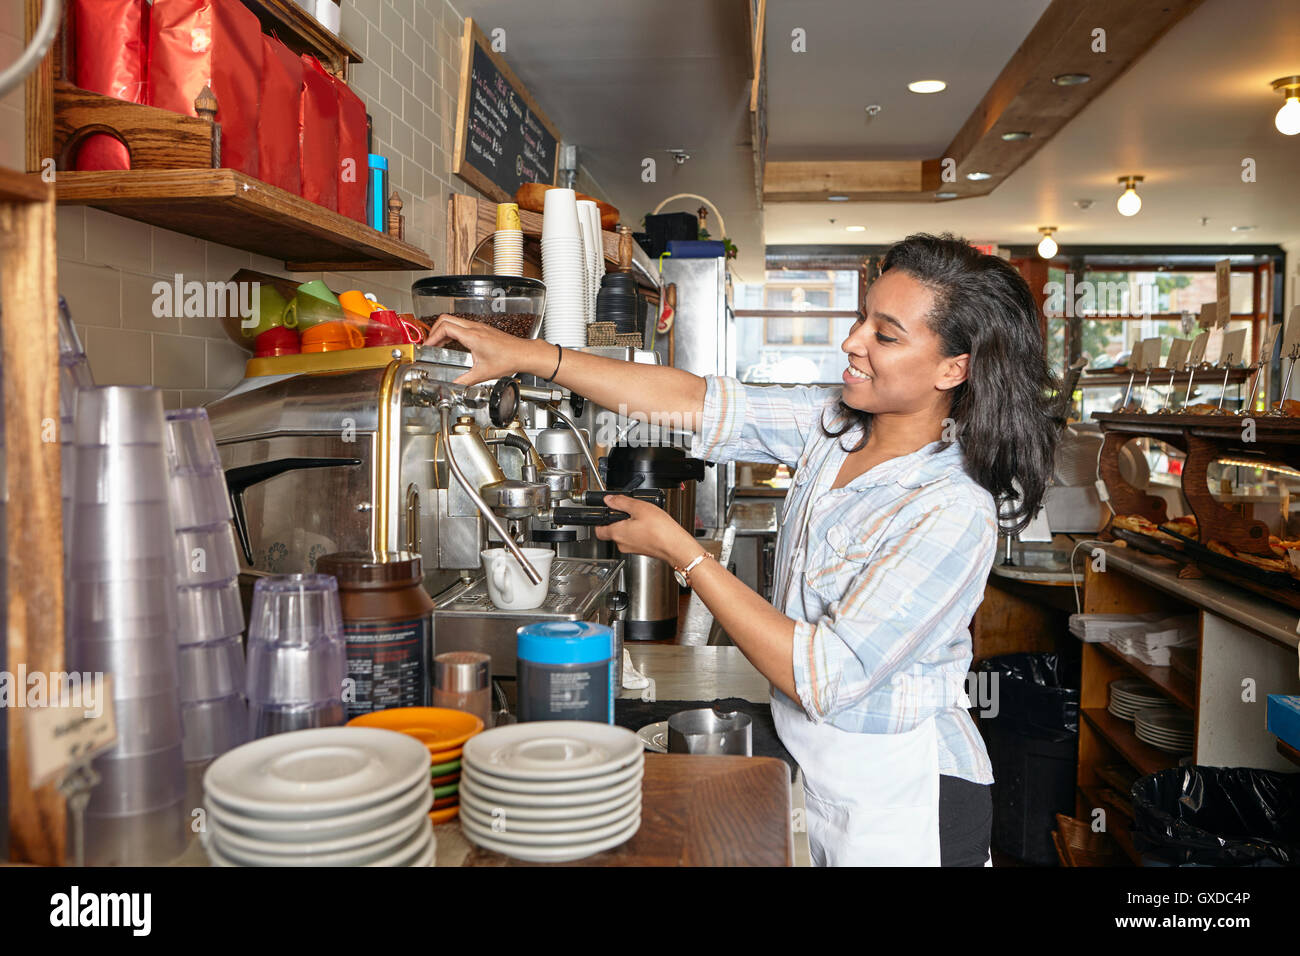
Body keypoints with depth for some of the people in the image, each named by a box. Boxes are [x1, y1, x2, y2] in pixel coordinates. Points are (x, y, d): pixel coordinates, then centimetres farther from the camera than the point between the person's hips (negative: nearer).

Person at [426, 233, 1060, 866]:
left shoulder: (955, 511, -27)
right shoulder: (835, 423, -5)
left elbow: (824, 677, -30)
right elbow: (697, 404, -9)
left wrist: (676, 548, -26)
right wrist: (526, 356, -15)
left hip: (899, 805, -7)